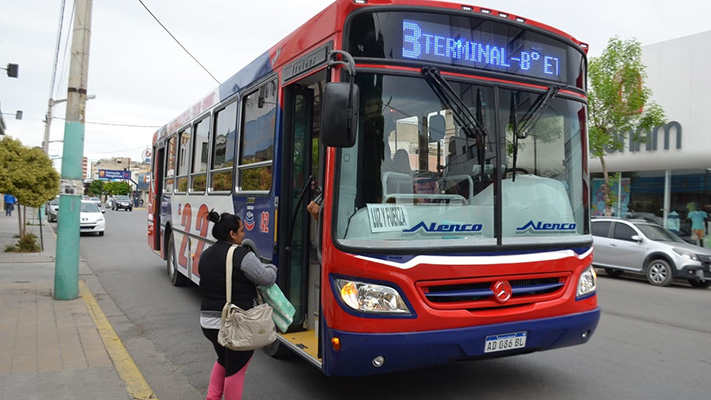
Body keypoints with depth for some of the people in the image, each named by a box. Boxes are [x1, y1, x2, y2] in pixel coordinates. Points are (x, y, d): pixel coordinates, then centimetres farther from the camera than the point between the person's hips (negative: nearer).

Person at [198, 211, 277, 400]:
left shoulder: (206, 255, 8)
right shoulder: (242, 255, -17)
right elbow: (266, 278, -14)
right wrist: (271, 267, 7)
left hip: (208, 322, 8)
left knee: (224, 361, 29)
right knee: (236, 369, 8)